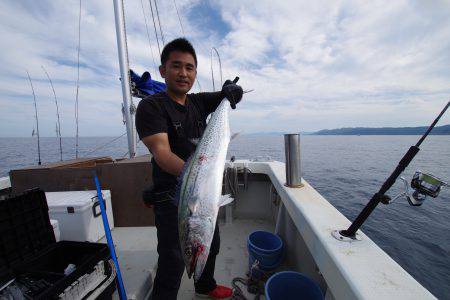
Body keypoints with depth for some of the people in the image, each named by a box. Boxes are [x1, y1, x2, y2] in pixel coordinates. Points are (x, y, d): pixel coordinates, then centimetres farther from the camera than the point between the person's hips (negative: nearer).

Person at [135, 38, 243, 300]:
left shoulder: (199, 102, 5)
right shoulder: (151, 106, -12)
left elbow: (235, 94, 8)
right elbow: (161, 152, -25)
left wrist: (232, 89, -15)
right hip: (171, 197, -6)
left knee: (211, 246, 25)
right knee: (173, 263, 0)